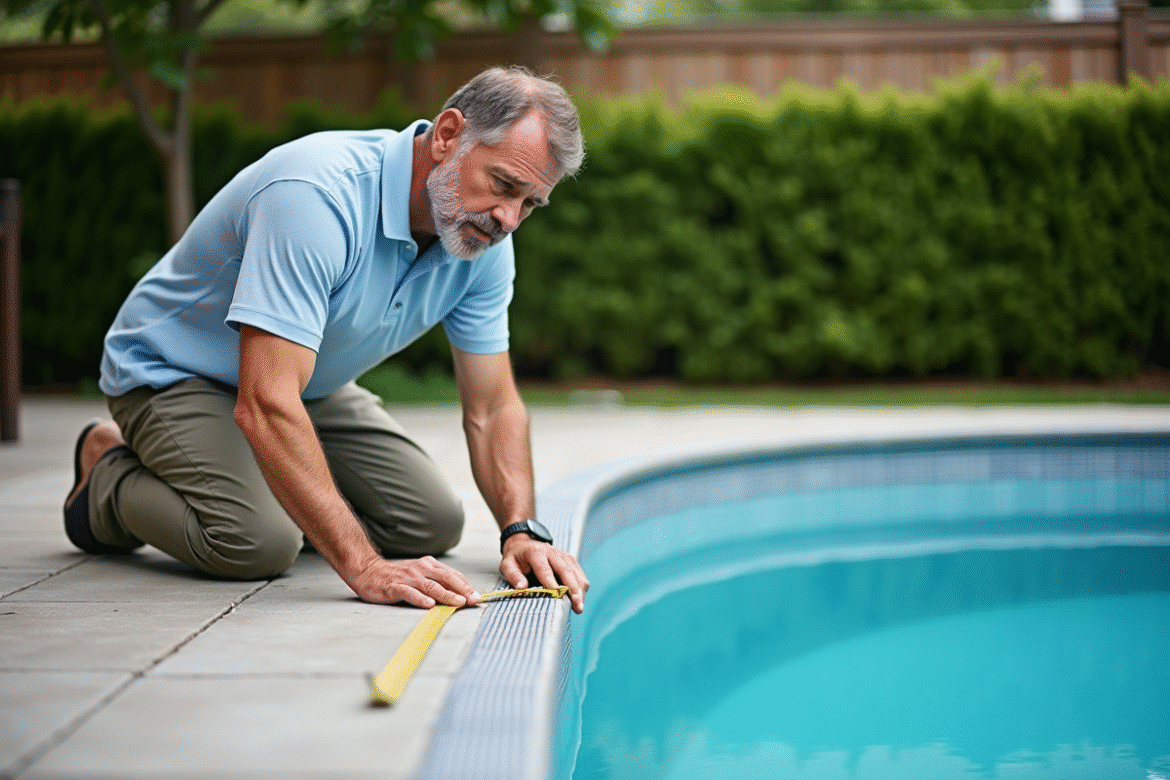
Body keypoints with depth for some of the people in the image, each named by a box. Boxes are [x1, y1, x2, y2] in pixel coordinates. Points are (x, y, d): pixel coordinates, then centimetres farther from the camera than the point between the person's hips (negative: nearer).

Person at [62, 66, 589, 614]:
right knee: (258, 542, -29)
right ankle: (111, 476, 1)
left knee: (434, 523, -2)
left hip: (307, 383, 7)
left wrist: (522, 531, -25)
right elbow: (265, 407, -45)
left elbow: (492, 408, -7)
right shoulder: (317, 196, -39)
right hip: (173, 371, -7)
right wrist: (364, 567, -49)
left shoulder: (485, 238, -14)